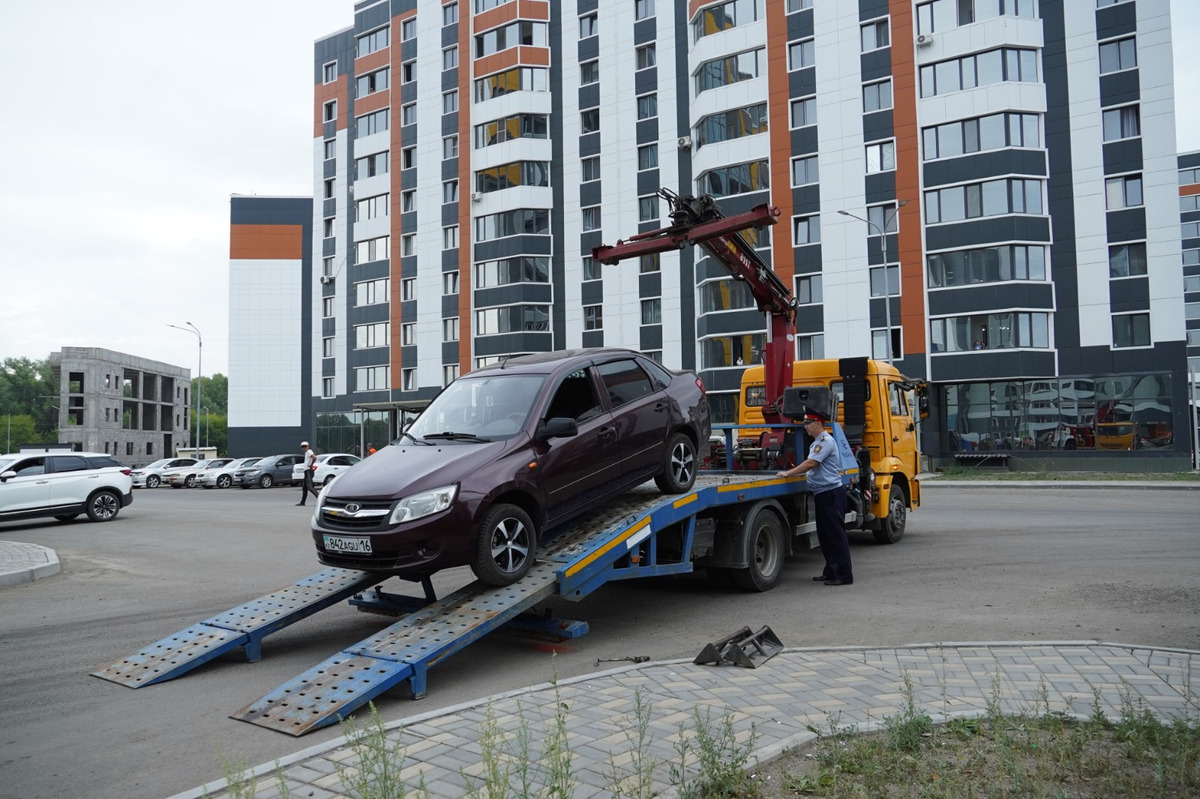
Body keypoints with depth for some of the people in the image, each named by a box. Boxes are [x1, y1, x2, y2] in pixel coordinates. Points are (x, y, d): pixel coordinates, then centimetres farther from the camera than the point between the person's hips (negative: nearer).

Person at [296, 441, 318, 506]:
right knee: (304, 488, 17)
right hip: (306, 472, 11)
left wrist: (311, 465, -19)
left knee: (310, 487, -18)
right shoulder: (306, 453, 18)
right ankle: (302, 502, 25)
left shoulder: (309, 452, -12)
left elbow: (314, 457, -30)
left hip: (309, 471, -10)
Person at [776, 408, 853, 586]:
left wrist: (788, 473, -17)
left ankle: (844, 575, -4)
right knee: (824, 535, 15)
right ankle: (831, 571, 23)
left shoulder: (826, 441, -14)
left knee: (835, 534, -8)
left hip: (831, 493, -11)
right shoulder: (817, 442, 18)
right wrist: (792, 472, 12)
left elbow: (810, 463, -22)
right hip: (822, 493, 11)